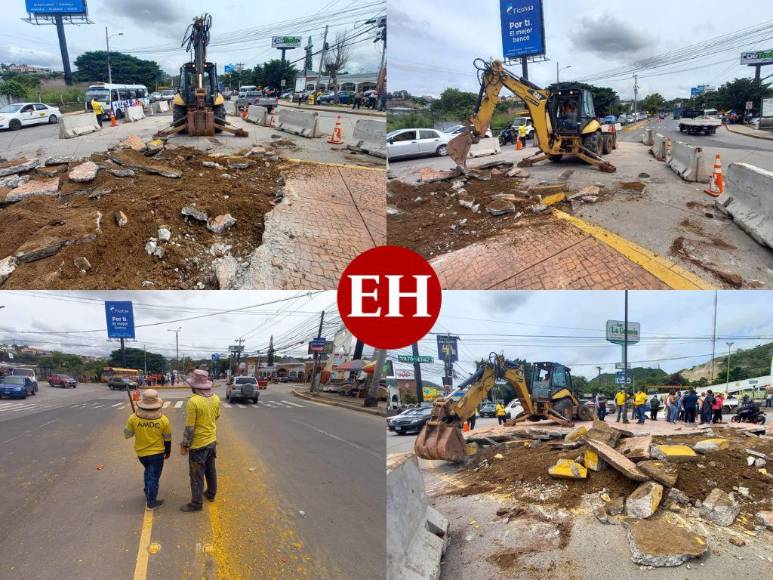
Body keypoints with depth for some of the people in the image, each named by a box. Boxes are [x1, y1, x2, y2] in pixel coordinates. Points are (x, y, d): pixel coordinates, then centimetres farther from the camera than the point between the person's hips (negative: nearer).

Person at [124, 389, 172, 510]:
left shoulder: (133, 418, -16)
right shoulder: (163, 420, -16)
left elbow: (127, 434, -2)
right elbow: (167, 439, -4)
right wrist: (168, 452, 12)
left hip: (141, 453, 3)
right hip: (157, 453, -3)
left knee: (148, 471, 29)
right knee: (154, 477, 10)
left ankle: (147, 494, 40)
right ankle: (151, 502, 19)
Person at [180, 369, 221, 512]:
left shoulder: (193, 401, -25)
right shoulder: (216, 399, -5)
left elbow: (189, 427, -20)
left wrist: (184, 445, -9)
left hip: (198, 444, -7)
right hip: (212, 441, 7)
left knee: (197, 475, 7)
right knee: (210, 469, 23)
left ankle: (196, 503, 17)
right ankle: (211, 493, 39)